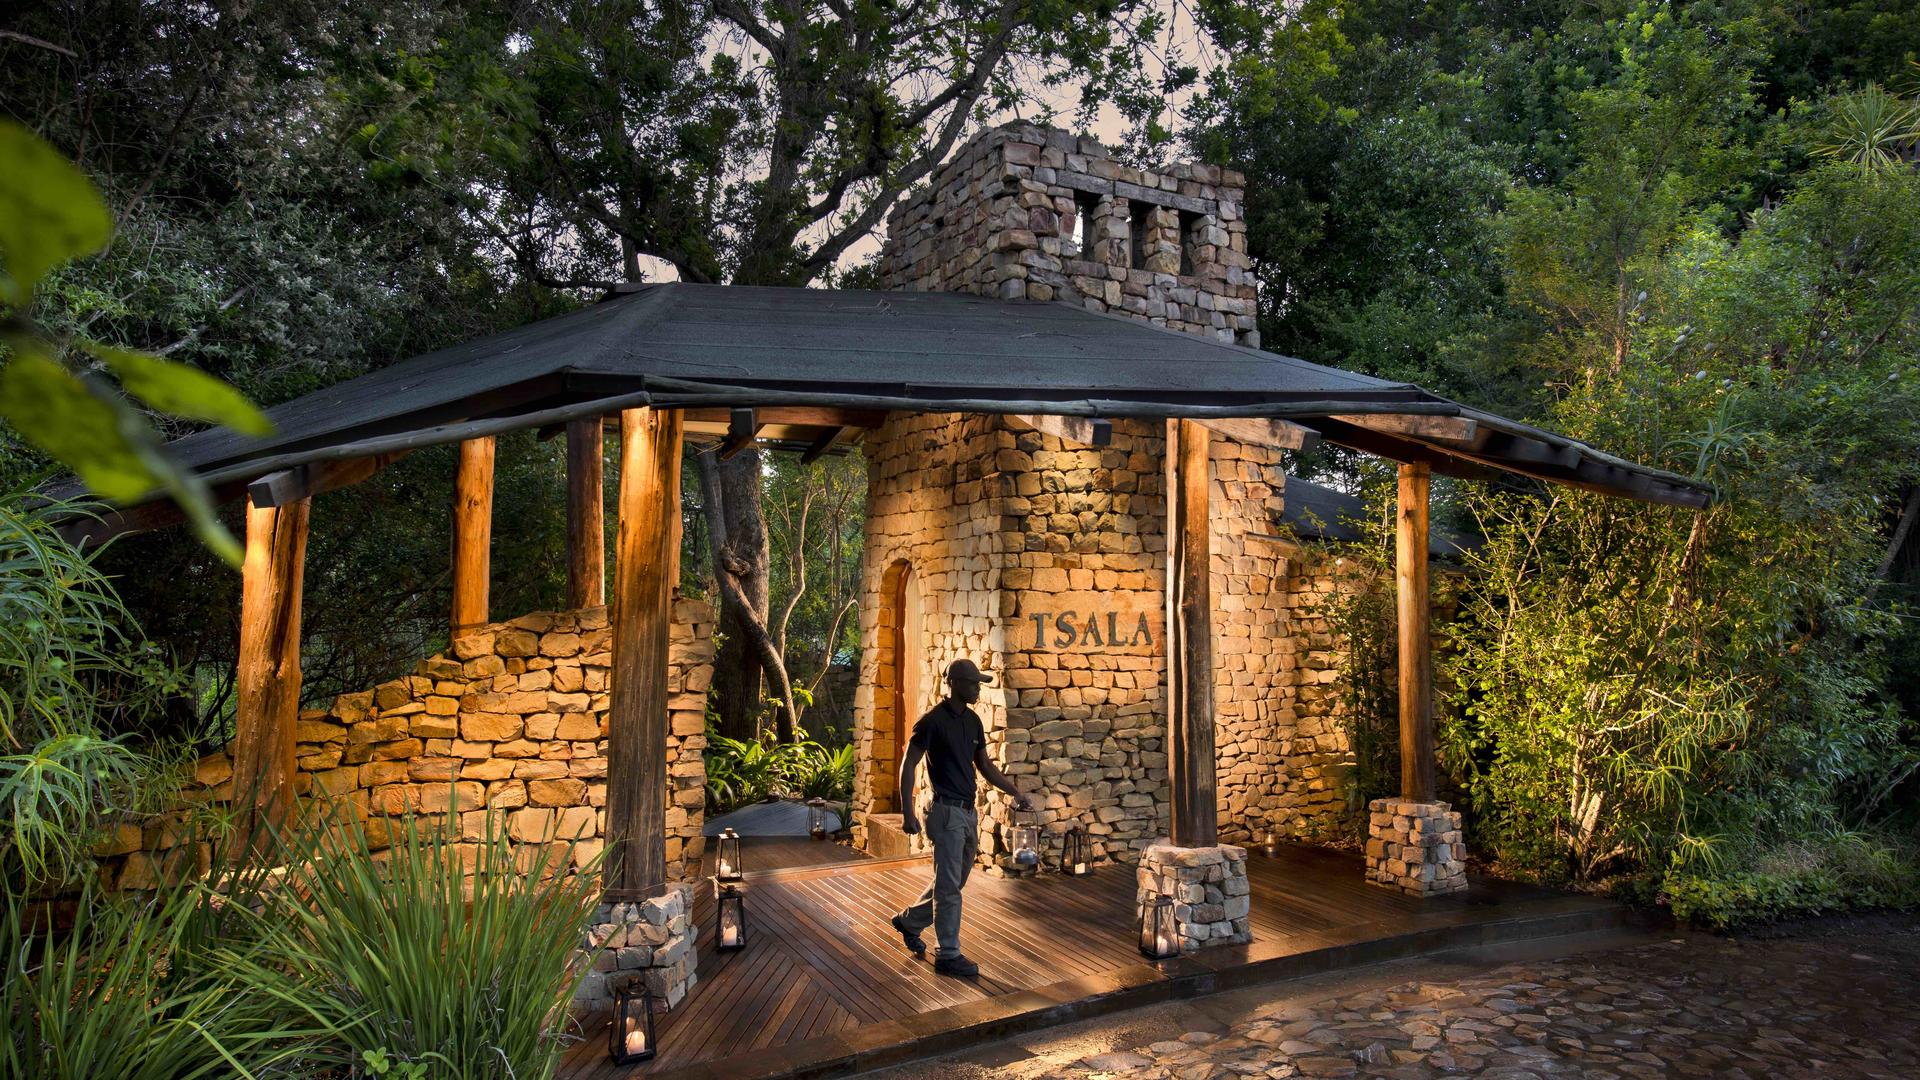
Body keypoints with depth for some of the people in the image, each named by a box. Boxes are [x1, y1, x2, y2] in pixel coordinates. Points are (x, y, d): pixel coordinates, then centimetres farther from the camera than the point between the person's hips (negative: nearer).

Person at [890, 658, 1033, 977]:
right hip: (947, 810, -8)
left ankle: (908, 921, 35)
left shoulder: (973, 720, 9)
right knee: (949, 886, -3)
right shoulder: (933, 720, -13)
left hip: (968, 811, 8)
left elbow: (984, 764, 18)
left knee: (953, 882, 17)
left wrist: (1015, 793, 9)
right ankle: (948, 955, 6)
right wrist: (907, 813, -17)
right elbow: (908, 765, -12)